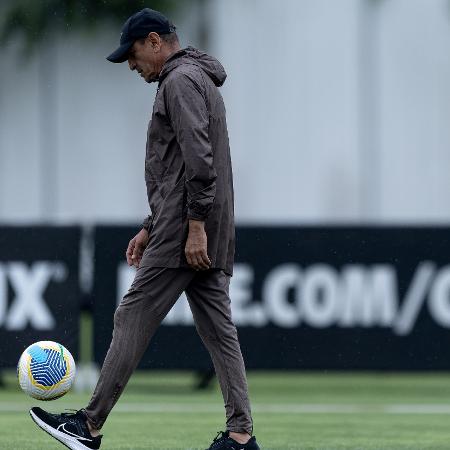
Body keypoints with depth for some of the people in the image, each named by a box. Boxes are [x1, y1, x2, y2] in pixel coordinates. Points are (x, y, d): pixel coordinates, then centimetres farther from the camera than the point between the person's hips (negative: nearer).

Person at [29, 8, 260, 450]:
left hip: (184, 232, -10)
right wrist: (150, 228, 28)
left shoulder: (180, 80, -9)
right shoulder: (198, 81, 24)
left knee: (132, 319, -7)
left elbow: (199, 160, -21)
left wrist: (195, 226, -24)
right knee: (218, 329, 5)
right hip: (207, 236, 10)